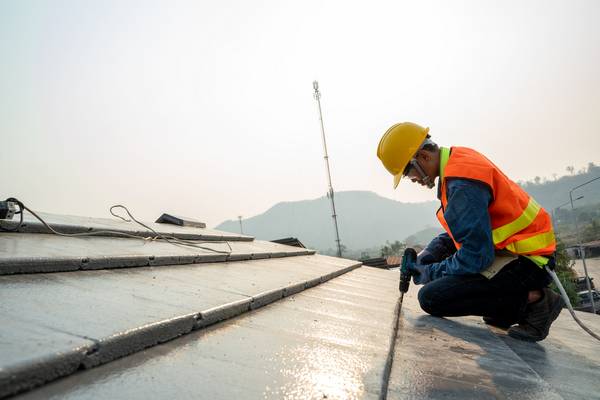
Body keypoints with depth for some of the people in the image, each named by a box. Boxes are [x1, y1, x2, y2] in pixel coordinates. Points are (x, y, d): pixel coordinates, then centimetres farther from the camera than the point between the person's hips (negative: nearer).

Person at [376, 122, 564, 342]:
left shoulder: (462, 183, -25)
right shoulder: (458, 159, 7)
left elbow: (476, 257, -24)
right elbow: (460, 229, 18)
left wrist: (431, 272, -9)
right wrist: (426, 256, 6)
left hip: (525, 260, -10)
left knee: (430, 298, -19)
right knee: (430, 259, 17)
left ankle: (533, 299, -7)